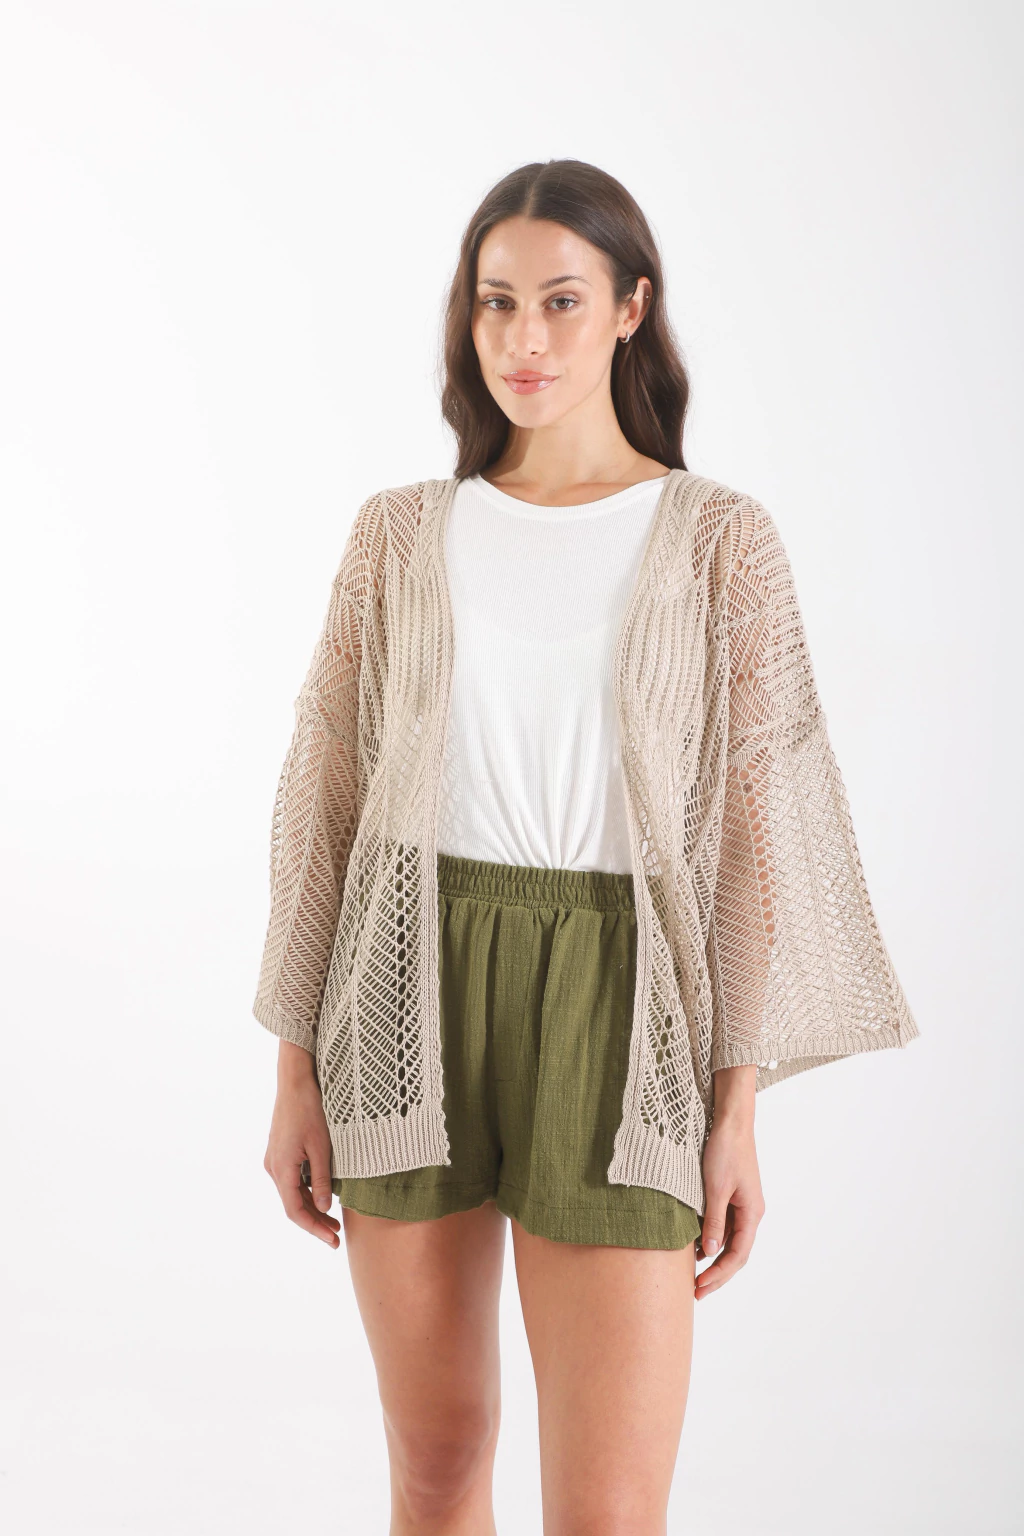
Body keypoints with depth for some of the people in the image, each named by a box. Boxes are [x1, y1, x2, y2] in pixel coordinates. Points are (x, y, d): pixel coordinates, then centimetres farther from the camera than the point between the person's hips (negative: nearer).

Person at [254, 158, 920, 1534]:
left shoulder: (720, 539, 0)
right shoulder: (403, 532, 6)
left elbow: (758, 824, -1)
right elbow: (323, 797, 7)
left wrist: (740, 1110, -5)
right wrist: (296, 1070, 4)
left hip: (611, 1008, -2)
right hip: (415, 1002, 2)